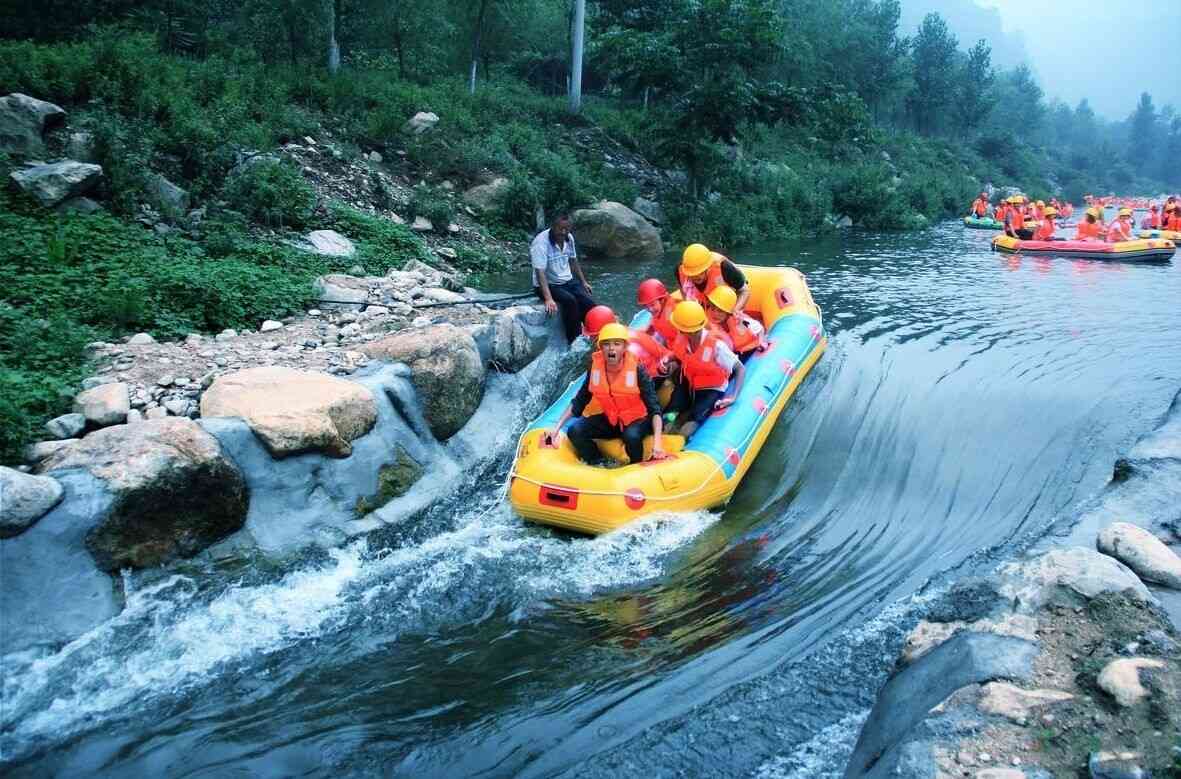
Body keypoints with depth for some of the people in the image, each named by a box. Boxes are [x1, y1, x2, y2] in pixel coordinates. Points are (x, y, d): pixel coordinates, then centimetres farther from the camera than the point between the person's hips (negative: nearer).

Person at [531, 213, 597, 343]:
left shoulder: (569, 238, 1)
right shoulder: (541, 242, -21)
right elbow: (540, 272, -28)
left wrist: (583, 282, 20)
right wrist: (548, 299, -37)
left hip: (567, 281, 6)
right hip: (547, 285, -6)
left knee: (588, 303, -17)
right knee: (570, 301, -31)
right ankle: (574, 341, -24)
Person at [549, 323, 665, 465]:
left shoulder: (637, 370, -22)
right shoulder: (595, 368, -11)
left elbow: (654, 409, -24)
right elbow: (578, 402, -1)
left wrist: (657, 441, -39)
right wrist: (557, 427, -9)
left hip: (637, 419, -4)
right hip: (610, 420, 4)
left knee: (632, 436, -37)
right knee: (575, 431, -17)